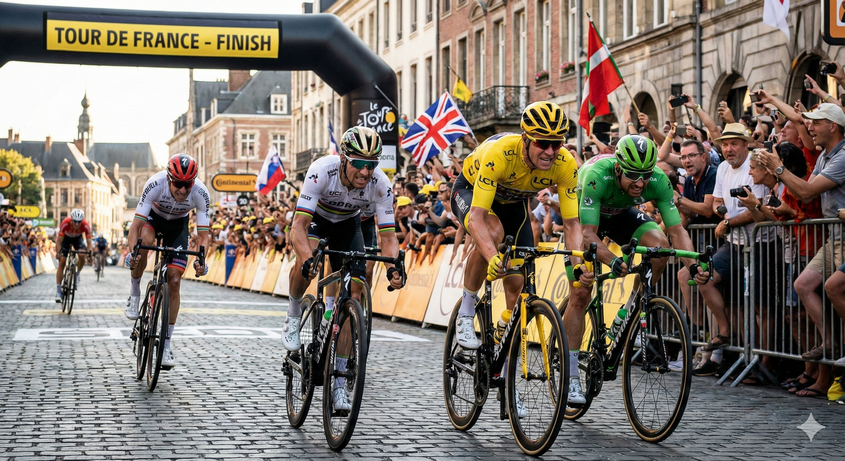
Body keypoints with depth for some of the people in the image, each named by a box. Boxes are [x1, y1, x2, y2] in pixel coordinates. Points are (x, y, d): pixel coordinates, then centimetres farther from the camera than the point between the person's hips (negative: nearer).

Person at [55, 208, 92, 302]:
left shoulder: (85, 226, -34)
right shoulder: (65, 223, -37)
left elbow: (89, 242, -27)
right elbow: (59, 241, -30)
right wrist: (59, 252, -45)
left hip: (78, 238, 1)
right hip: (66, 238, -1)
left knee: (82, 255, -29)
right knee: (62, 262, -11)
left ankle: (77, 275, 0)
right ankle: (58, 291, -9)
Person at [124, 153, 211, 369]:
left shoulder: (200, 193, -33)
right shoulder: (156, 184, -38)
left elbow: (203, 234, -28)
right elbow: (135, 226, -36)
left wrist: (201, 259, -47)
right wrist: (132, 252, -53)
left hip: (178, 224, 1)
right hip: (154, 216, -1)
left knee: (174, 281, -7)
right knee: (144, 241, -38)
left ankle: (166, 343, 3)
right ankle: (134, 292, -12)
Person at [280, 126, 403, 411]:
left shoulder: (380, 185, -30)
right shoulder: (322, 171, -38)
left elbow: (387, 235, -26)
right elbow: (299, 225, -41)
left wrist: (393, 266, -47)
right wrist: (308, 259, -59)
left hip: (347, 224, 2)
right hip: (314, 217, -2)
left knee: (353, 295, -10)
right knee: (307, 263, -36)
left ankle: (338, 380, -3)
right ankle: (293, 317, -5)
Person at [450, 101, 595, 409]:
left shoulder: (565, 164, -29)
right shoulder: (498, 153, -40)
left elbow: (572, 224, -27)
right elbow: (478, 215, -45)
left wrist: (580, 265, -45)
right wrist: (493, 258, -61)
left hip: (513, 202, 4)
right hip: (470, 191, -4)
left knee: (518, 287, -5)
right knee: (494, 232, -39)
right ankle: (466, 312, -18)